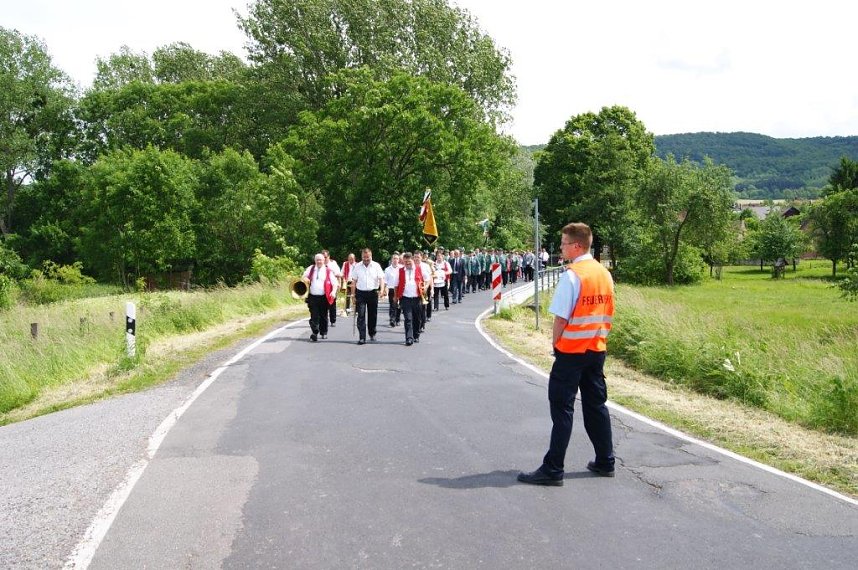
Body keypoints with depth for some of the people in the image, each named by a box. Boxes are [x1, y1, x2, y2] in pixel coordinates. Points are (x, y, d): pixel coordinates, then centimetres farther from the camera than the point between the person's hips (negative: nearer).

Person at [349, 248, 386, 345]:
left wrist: (382, 290, -21)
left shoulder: (376, 266, 2)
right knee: (361, 315, -7)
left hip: (373, 293, 0)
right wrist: (353, 295, 3)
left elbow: (381, 278, -4)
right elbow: (354, 282, 7)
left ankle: (372, 334, 30)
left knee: (373, 315, 10)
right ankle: (362, 337, -8)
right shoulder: (357, 267, 5)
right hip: (361, 293, 0)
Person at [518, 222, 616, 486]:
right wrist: (598, 337, 15)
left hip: (572, 350, -7)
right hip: (597, 349, 7)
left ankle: (553, 470, 1)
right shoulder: (605, 274, 7)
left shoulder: (572, 276, -16)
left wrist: (555, 343, -3)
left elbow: (561, 317, -17)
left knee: (562, 407, -2)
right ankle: (605, 462, 24)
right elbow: (608, 314, 10)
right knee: (596, 405, 16)